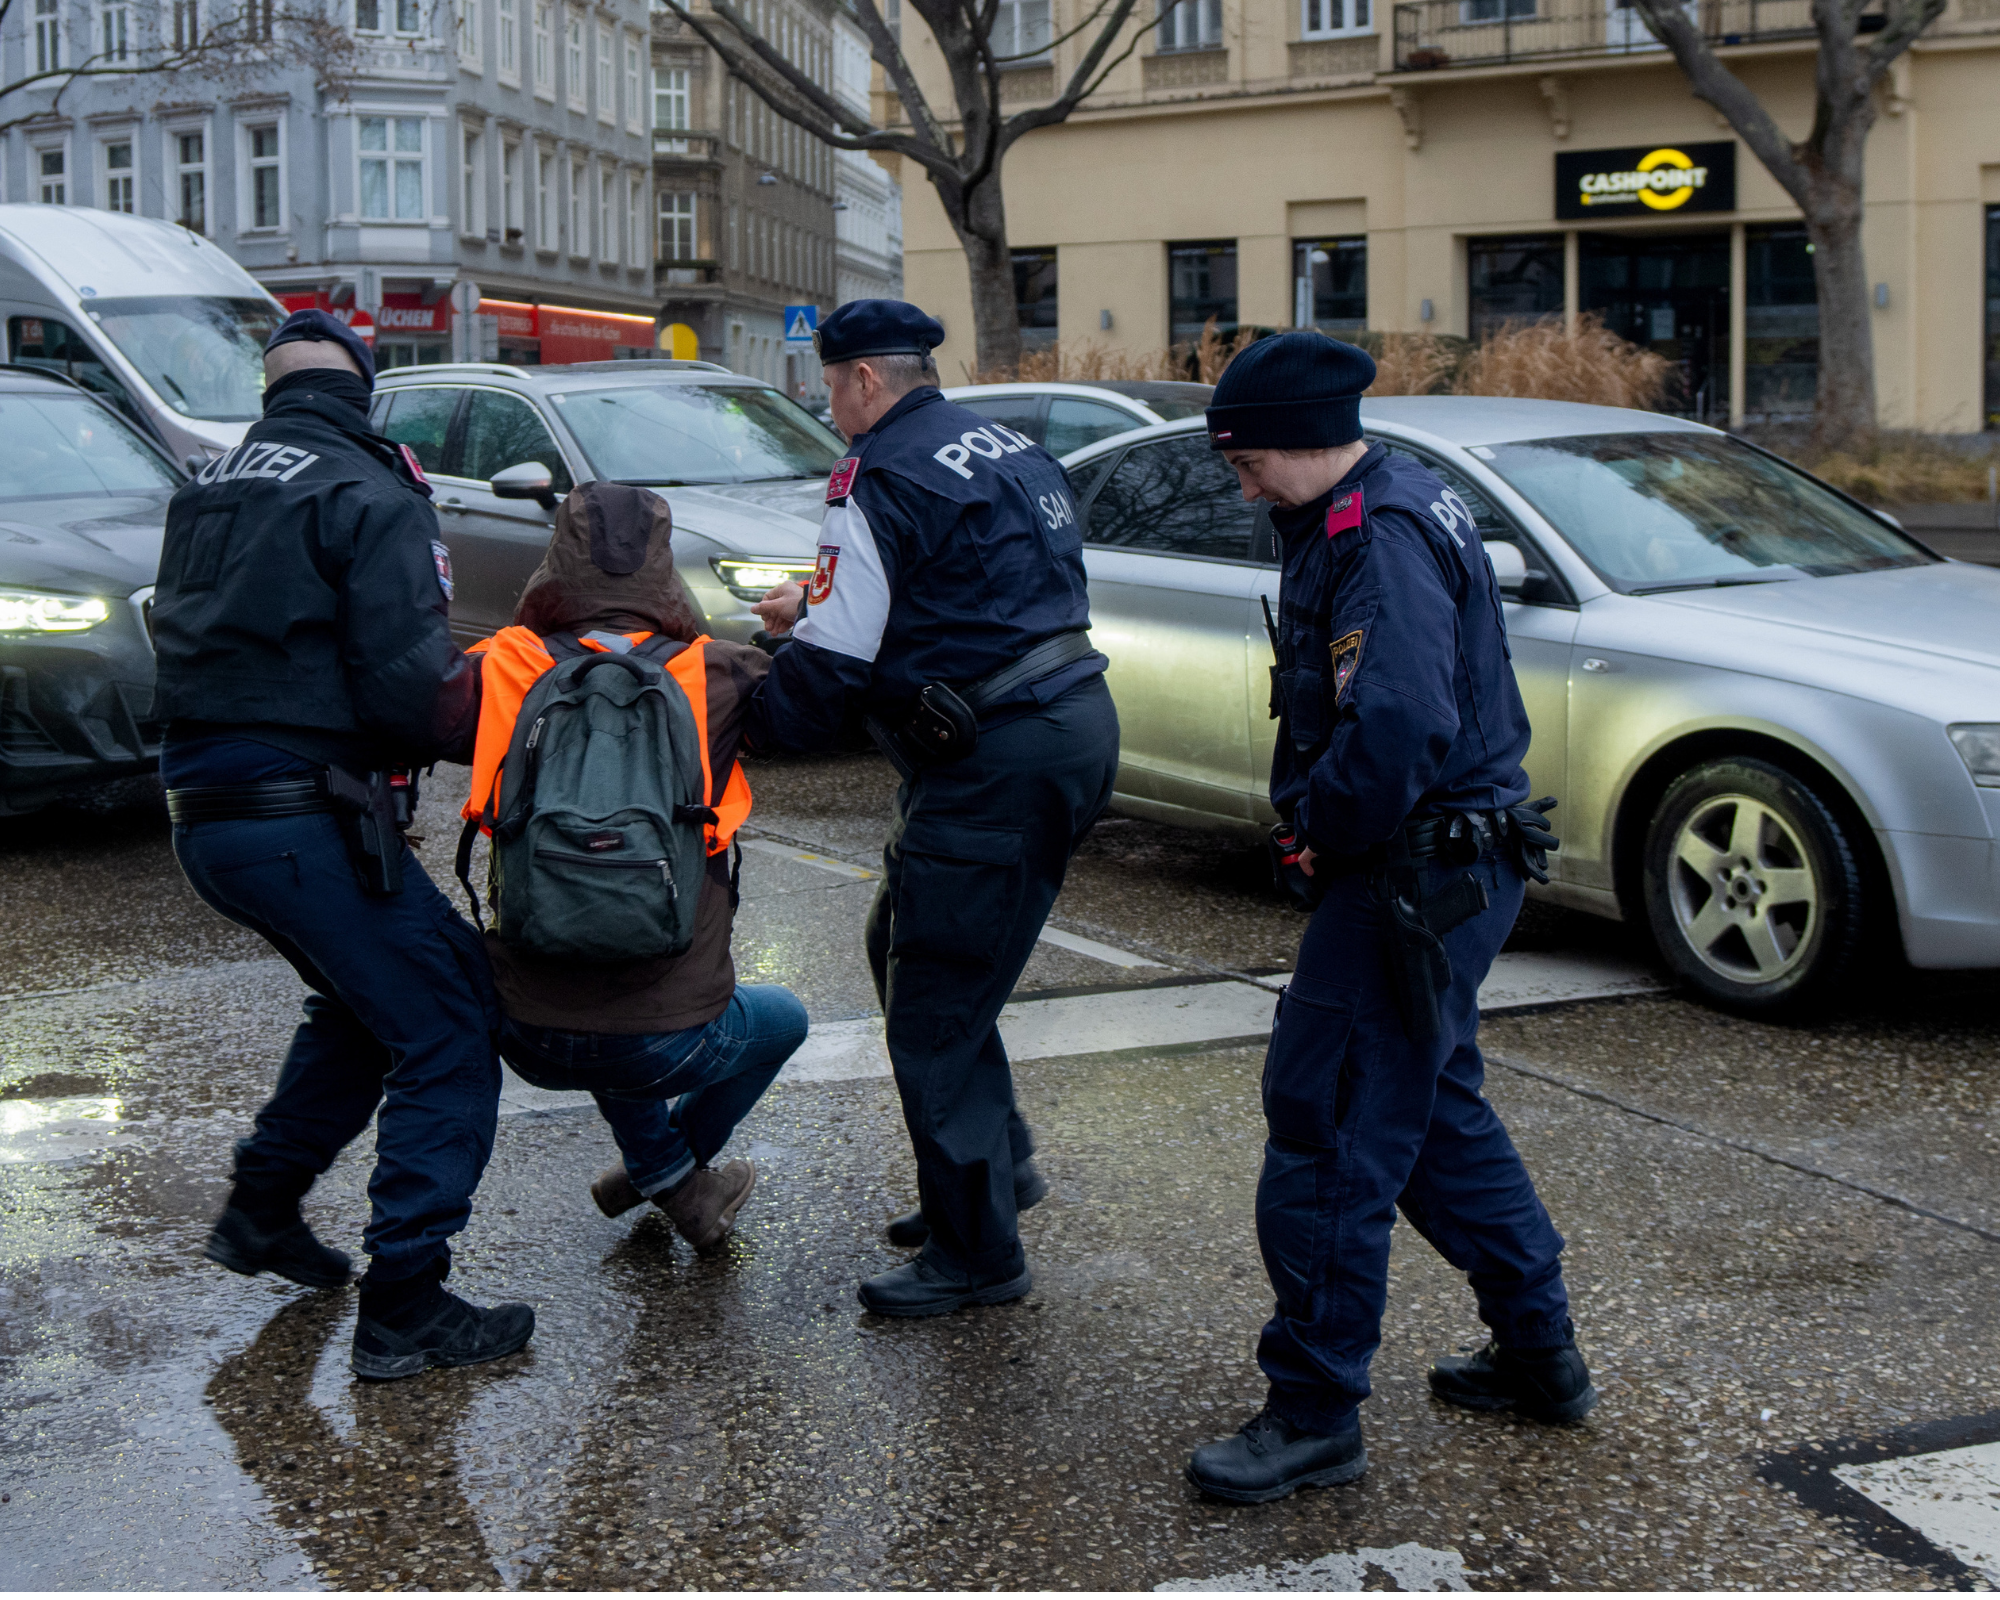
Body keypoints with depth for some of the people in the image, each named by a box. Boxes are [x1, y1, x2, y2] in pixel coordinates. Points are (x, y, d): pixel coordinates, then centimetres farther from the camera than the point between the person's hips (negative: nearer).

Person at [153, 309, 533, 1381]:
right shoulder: (369, 498, -9)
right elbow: (410, 684, -17)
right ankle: (405, 1309, -6)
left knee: (364, 1000, 28)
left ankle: (261, 1207, 35)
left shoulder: (207, 489, 16)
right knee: (449, 1030, -3)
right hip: (304, 818, -9)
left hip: (203, 816, 9)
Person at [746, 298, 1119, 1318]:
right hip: (1075, 726, 10)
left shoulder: (879, 479, -11)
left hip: (996, 765, -10)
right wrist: (817, 606, 28)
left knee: (931, 1012, -1)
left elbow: (830, 667, -14)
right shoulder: (1007, 451, 17)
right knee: (905, 947, 23)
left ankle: (975, 1253, 6)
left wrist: (746, 720, 2)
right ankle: (998, 1164, 30)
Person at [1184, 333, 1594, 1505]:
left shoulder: (1381, 540, -20)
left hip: (1417, 881, -11)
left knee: (1329, 1133, -4)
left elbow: (1398, 728, -33)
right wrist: (1323, 822, 9)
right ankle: (1542, 1357, 33)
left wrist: (1323, 829, -17)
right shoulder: (1400, 503, 13)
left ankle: (1316, 1415, 5)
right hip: (1457, 867, 11)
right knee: (1437, 1112, 21)